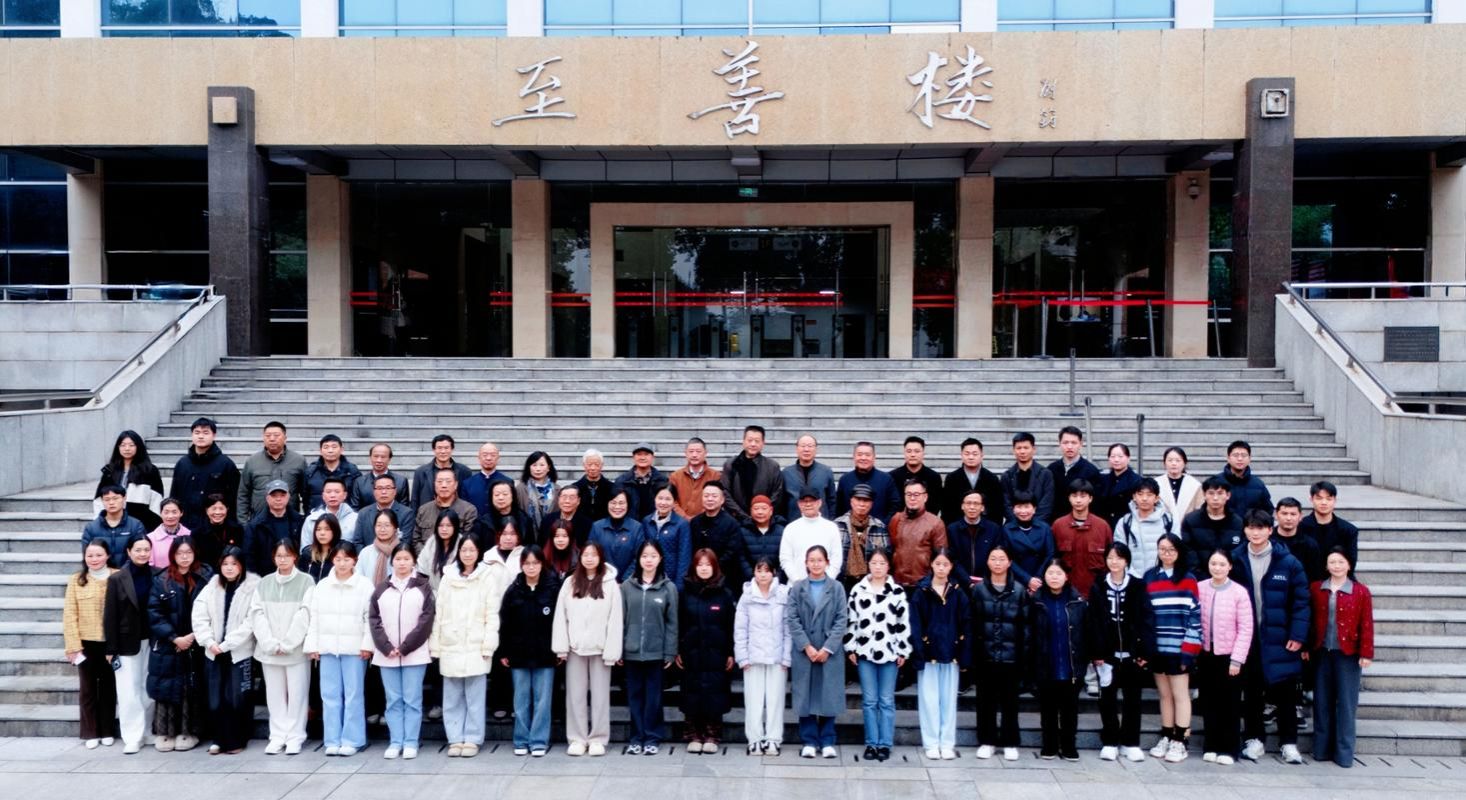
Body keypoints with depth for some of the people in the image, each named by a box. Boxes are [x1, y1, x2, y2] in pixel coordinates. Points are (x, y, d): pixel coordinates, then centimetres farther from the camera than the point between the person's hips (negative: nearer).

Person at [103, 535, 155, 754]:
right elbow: (110, 615, -2)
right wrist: (111, 648, -6)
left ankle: (148, 732, 18)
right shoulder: (116, 579, -1)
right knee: (130, 692, 1)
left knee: (150, 689, 7)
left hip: (152, 641, 1)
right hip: (128, 643, -1)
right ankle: (133, 737, 7)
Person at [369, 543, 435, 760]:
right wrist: (386, 647, -8)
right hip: (386, 654, 2)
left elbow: (427, 618, -5)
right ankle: (395, 742, 13)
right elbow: (373, 618, 4)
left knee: (412, 700, 0)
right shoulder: (382, 588, 9)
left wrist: (405, 647, -10)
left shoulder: (423, 587, 2)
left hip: (415, 653, -2)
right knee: (393, 700, 7)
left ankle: (411, 742, 6)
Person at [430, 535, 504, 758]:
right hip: (450, 646, 3)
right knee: (452, 697, 7)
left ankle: (472, 739, 9)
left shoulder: (488, 577, -1)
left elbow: (492, 615, -4)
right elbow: (439, 614, 10)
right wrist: (435, 645, 6)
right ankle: (455, 739, 16)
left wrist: (488, 645, -9)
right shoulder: (448, 577, 10)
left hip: (476, 646, -3)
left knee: (475, 696, 0)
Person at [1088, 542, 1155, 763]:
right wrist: (1096, 652, -8)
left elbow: (1147, 620, -3)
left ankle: (1131, 743, 18)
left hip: (1132, 652, 0)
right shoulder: (1098, 588, 3)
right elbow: (1094, 622, -1)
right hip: (1108, 653, 0)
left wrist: (1145, 651, -10)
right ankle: (1109, 742, 15)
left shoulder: (1138, 587, 1)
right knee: (1108, 699, 6)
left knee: (1132, 699, 8)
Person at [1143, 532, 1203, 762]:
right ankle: (1166, 738, 20)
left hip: (1179, 648, -4)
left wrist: (1189, 649, -11)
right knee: (1164, 694, 12)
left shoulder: (1188, 579, -2)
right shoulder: (1149, 577, 9)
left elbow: (1195, 616, -6)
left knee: (1180, 694, 3)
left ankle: (1180, 741, 8)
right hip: (1157, 647, 4)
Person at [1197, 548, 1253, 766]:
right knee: (1209, 703, 10)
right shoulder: (1199, 588, -2)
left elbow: (1245, 629, -9)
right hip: (1206, 655, 3)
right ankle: (1211, 746, 20)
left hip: (1228, 656, -3)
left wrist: (1237, 659, -10)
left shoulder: (1239, 592, -10)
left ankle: (1228, 749, 16)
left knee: (1228, 704, 6)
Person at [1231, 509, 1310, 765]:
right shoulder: (1236, 560, 1)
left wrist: (1298, 635, -9)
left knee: (1285, 694, 6)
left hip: (1279, 640, -1)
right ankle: (1254, 739, 21)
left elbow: (1301, 601, -3)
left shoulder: (1288, 562, -4)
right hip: (1247, 638, 2)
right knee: (1251, 693, 10)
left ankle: (1289, 743, 17)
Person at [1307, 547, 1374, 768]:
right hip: (1322, 653, 2)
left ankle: (1344, 753, 10)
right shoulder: (1316, 589, 5)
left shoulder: (1361, 591, -1)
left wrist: (1366, 653, -7)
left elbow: (1366, 625, -3)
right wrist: (1307, 647, 4)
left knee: (1346, 703, 2)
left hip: (1348, 655, -2)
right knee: (1322, 702, 6)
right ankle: (1322, 749, 15)